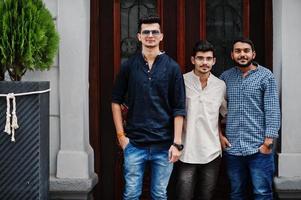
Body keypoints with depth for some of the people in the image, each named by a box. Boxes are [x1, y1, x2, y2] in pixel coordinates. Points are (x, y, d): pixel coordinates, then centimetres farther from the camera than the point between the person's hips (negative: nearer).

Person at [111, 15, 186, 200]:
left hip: (164, 145, 0)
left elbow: (179, 109, -2)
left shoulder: (172, 67, -1)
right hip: (134, 143, 1)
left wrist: (177, 142, -7)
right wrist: (121, 134, 2)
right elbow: (116, 101, 8)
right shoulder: (129, 66, 2)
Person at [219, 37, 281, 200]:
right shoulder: (225, 77, 8)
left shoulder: (266, 76, -2)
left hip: (259, 148, -3)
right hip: (232, 147, 3)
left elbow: (272, 111, -6)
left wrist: (269, 140, -12)